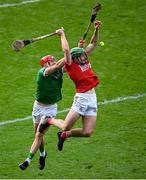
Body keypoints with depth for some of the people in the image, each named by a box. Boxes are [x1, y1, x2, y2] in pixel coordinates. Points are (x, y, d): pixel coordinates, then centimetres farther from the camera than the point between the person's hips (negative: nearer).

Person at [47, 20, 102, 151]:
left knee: (87, 132, -1)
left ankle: (64, 135, 26)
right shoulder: (70, 65, -6)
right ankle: (49, 121, 26)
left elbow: (93, 43, 17)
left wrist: (96, 30, 6)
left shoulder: (84, 60, 13)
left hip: (92, 98, 6)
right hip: (81, 98, -6)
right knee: (66, 126, -7)